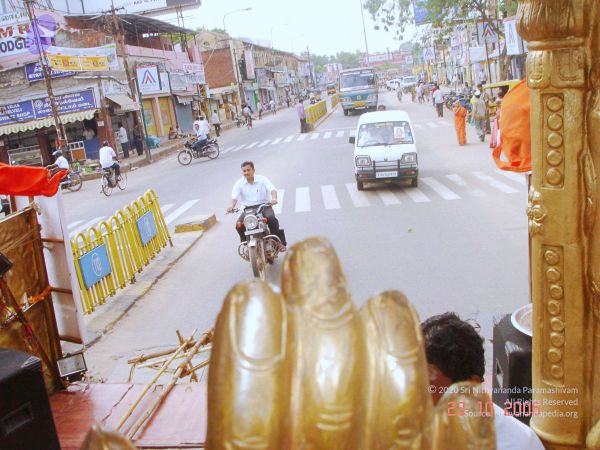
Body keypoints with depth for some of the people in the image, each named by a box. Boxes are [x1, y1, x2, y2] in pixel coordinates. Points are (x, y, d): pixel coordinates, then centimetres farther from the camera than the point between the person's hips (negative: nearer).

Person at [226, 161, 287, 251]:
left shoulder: (262, 179, 1)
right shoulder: (239, 183, 5)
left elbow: (272, 189, -14)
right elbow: (234, 196, -8)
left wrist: (274, 198, -37)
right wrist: (231, 205, -31)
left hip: (264, 206, -2)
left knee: (271, 218, -32)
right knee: (238, 224, -23)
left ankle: (280, 241, -14)